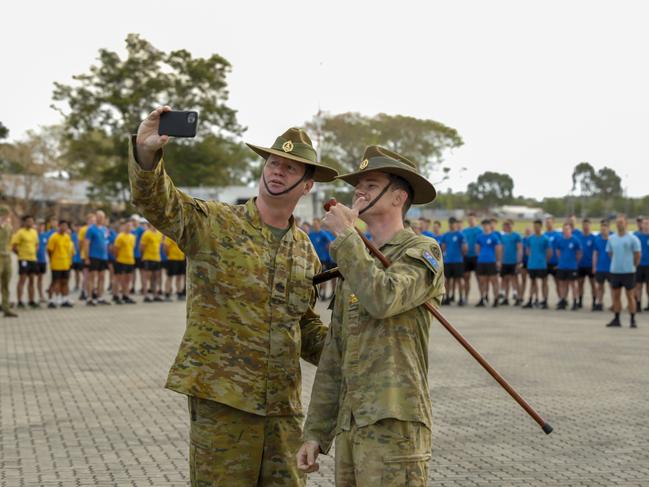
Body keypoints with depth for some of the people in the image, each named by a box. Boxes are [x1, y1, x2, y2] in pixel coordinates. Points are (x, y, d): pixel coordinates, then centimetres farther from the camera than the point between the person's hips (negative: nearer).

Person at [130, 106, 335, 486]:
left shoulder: (305, 251, 12)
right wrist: (146, 153, -38)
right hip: (222, 397, -5)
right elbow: (157, 201, -19)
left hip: (284, 404, 5)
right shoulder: (215, 224, -3)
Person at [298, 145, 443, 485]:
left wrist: (346, 234, -12)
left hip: (394, 423, -7)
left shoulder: (423, 252, -1)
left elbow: (382, 299, -23)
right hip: (349, 427, 7)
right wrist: (315, 433, 14)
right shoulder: (354, 266, 20)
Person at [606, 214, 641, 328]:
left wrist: (632, 266, 6)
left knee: (630, 296, 1)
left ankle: (633, 320, 7)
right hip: (615, 271, 4)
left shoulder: (632, 238, -6)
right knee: (616, 296, 8)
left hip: (628, 272, -4)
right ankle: (616, 319, 16)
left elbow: (637, 255, 0)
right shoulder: (611, 238, 7)